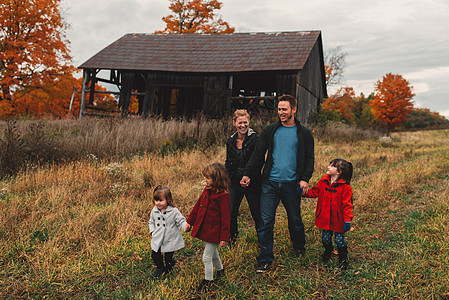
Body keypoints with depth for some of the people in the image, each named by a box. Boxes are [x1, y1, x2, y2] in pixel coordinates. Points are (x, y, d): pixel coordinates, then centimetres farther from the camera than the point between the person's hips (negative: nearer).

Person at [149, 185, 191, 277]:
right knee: (155, 256, 11)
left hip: (170, 241, -4)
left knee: (168, 258, 6)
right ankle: (160, 267, 41)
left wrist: (185, 226, -33)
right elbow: (151, 222, 17)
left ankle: (168, 269, 37)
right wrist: (152, 231, 2)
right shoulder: (154, 211, 0)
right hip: (157, 240, 4)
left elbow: (181, 221, -13)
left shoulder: (174, 211, -15)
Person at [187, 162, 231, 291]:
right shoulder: (206, 191, 4)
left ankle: (208, 280, 19)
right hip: (204, 230, 8)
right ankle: (220, 269, 48)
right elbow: (197, 207, 14)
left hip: (213, 232, -8)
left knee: (207, 257, 1)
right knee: (213, 254, 25)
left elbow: (225, 218, -18)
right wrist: (189, 222, 17)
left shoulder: (223, 196, -20)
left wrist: (224, 237, -18)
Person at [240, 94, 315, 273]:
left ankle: (299, 248, 38)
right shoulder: (270, 130, 8)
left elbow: (309, 159, 5)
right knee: (266, 221, -3)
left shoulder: (304, 134, 6)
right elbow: (258, 155, 8)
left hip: (291, 184, 0)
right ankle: (265, 259, 7)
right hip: (270, 183, 1)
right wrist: (248, 174, -3)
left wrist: (305, 179, -10)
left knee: (295, 219, 12)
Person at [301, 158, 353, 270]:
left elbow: (347, 205, -14)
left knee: (339, 240, 4)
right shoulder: (323, 181, 0)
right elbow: (314, 192, 9)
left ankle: (343, 259, 25)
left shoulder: (345, 187, -14)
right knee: (325, 238, 16)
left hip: (338, 220, -4)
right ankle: (327, 253, 43)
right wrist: (304, 192, -7)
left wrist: (347, 220, -19)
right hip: (325, 218, 4)